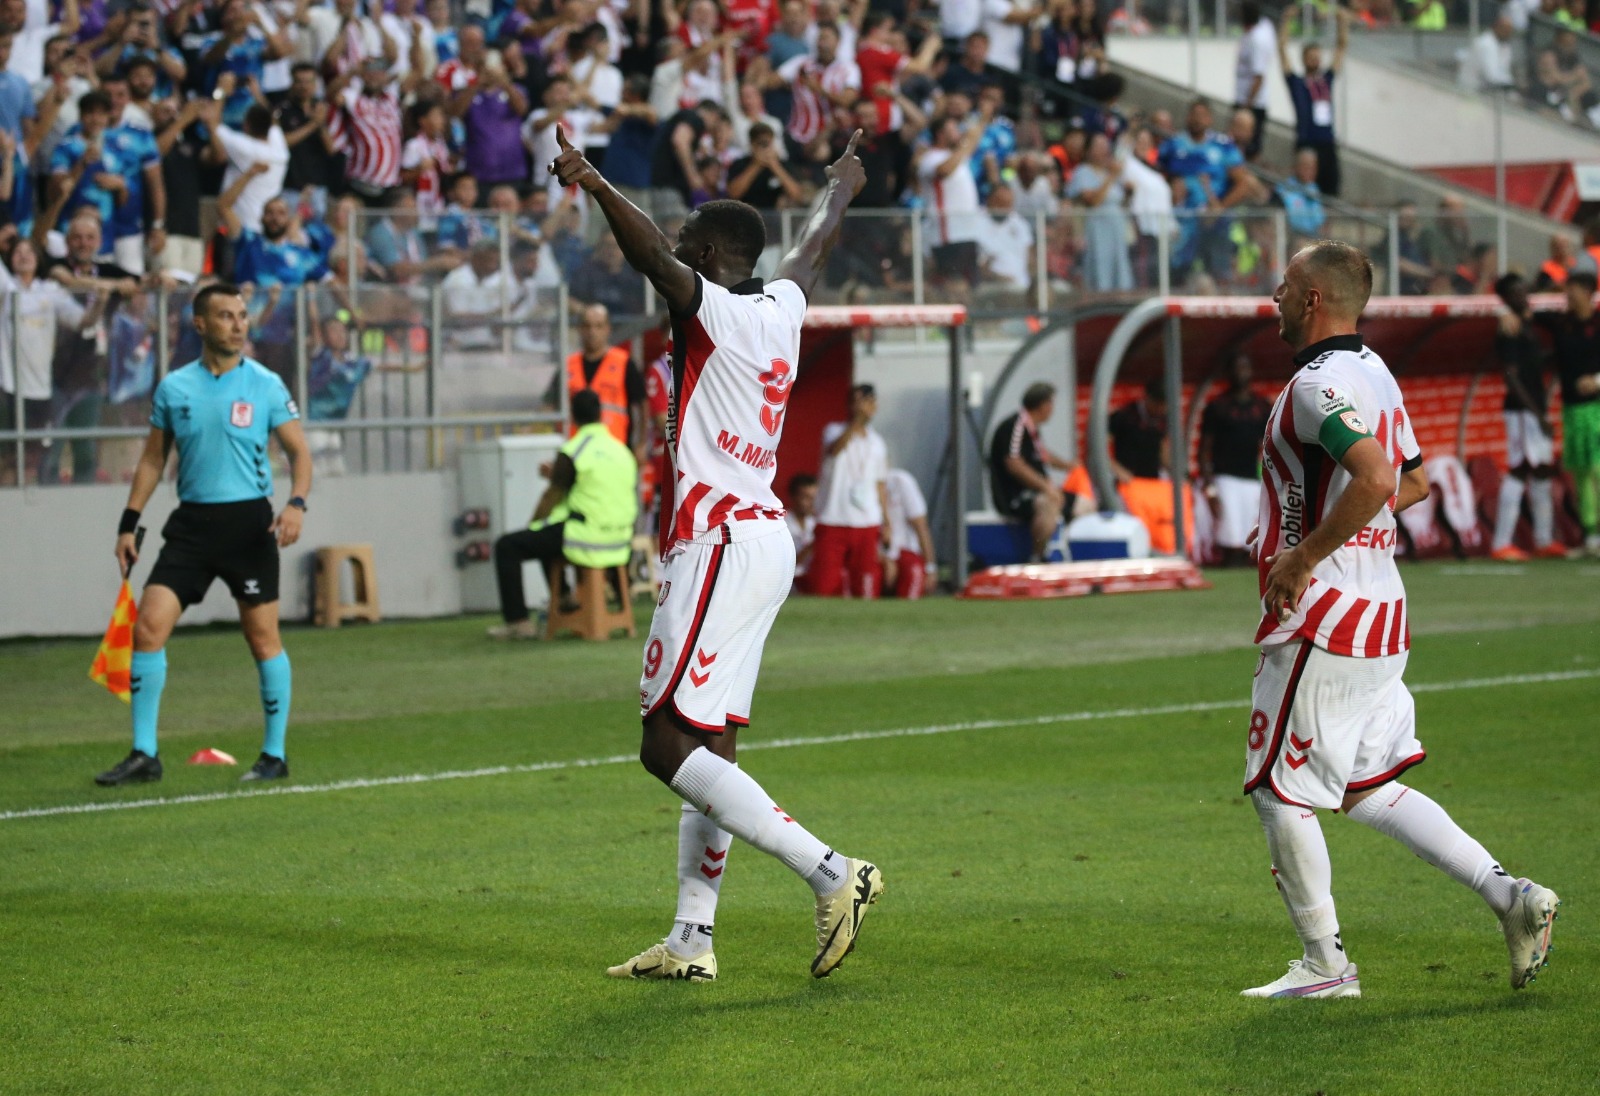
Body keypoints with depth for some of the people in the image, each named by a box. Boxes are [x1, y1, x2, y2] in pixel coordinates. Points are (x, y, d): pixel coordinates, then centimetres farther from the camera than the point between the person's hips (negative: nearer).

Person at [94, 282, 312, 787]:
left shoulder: (265, 385, -1)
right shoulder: (173, 388, 6)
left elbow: (299, 450, 1)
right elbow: (153, 459, 14)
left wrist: (296, 503, -17)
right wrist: (128, 524, 8)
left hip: (249, 522, -2)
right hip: (192, 522, 2)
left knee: (263, 636, -1)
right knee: (148, 627, -8)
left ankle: (275, 755, 11)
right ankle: (144, 755, -2)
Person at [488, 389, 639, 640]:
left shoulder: (571, 452, -12)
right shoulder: (623, 451, 9)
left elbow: (551, 498, -6)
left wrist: (531, 526, 12)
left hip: (584, 543, -7)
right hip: (619, 542, 7)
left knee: (507, 547, 4)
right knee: (545, 535, 33)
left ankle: (517, 622, 1)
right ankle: (562, 598, 34)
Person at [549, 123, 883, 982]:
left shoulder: (713, 311, -9)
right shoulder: (780, 308, 14)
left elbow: (655, 258, -29)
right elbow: (814, 250, 35)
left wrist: (595, 185, -33)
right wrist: (840, 192, 53)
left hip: (720, 547, -9)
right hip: (766, 538, 9)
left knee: (668, 745, -11)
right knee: (709, 746, 9)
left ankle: (830, 874, -17)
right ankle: (691, 941, 8)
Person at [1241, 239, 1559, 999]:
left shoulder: (1317, 385, -17)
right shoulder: (1374, 375, 13)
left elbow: (1375, 479, -32)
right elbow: (1412, 482, 24)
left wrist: (1303, 557, -24)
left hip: (1323, 621, -10)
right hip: (1382, 616, 10)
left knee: (1280, 791, 2)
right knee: (1366, 789, 15)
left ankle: (1325, 963, 7)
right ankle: (1511, 898, 6)